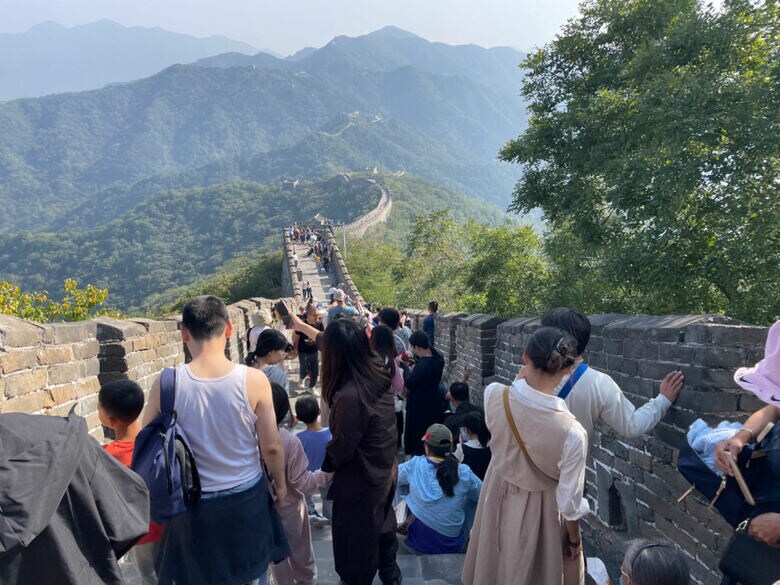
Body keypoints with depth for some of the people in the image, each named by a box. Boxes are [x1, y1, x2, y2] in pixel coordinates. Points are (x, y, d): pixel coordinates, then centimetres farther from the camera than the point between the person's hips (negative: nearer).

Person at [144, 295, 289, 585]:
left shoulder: (165, 384, -17)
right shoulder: (253, 380, -19)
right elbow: (271, 446, -11)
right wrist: (280, 482, 9)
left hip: (193, 504, 1)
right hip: (246, 497, 0)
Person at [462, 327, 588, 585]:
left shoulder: (494, 395, -28)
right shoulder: (572, 433, -34)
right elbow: (569, 503, -19)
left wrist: (525, 374, -2)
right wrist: (574, 540, 2)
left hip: (497, 493, 3)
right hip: (539, 508, -3)